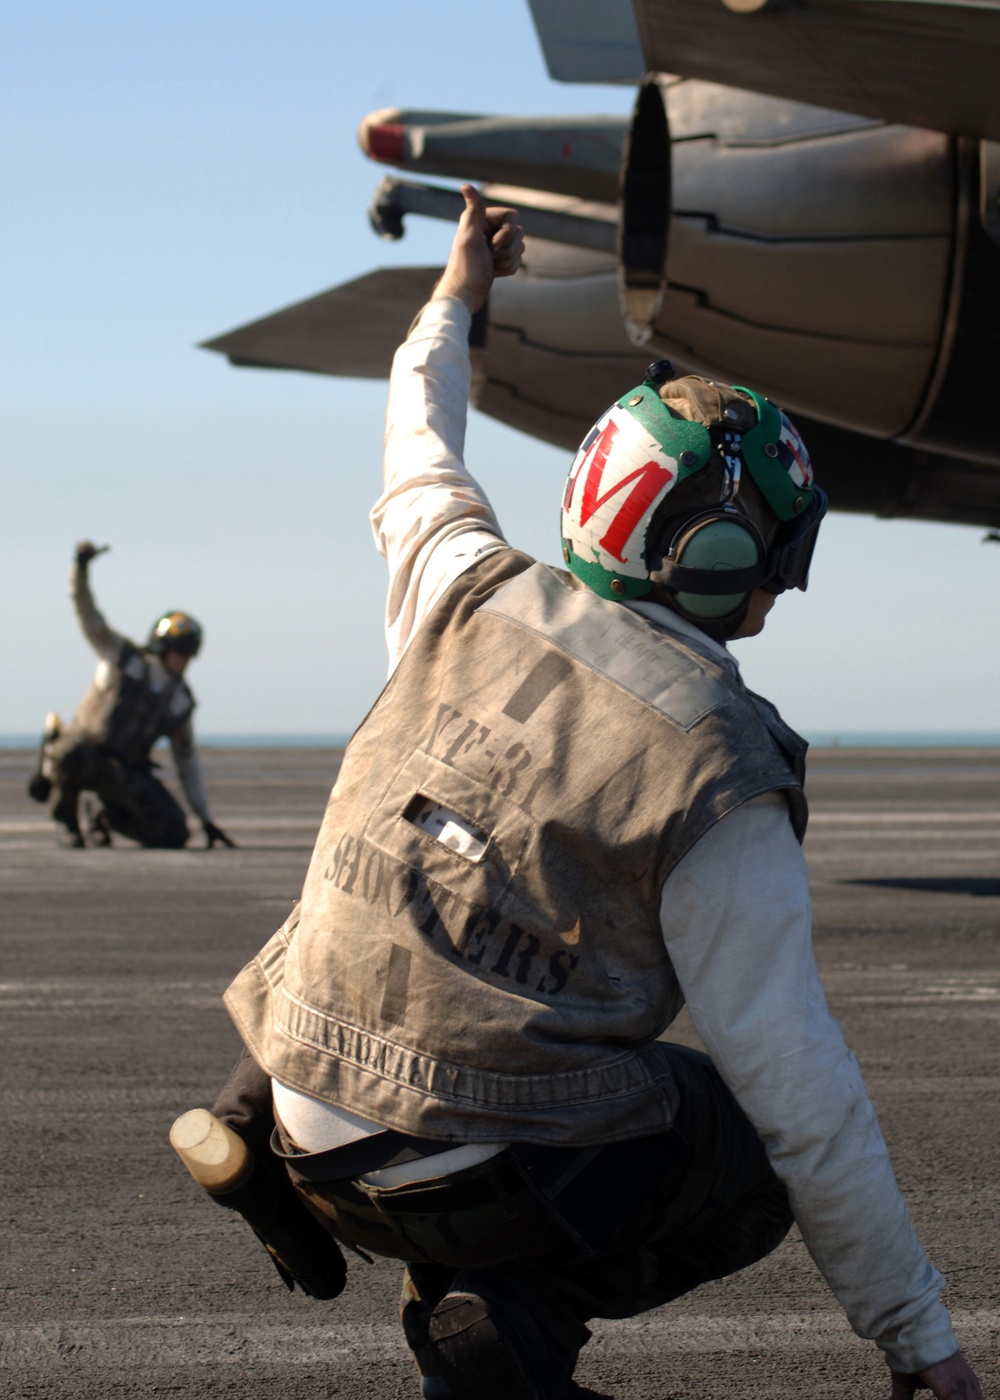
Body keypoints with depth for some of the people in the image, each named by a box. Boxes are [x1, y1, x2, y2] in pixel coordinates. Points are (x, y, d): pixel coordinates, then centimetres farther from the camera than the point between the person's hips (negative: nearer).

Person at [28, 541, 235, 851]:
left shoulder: (180, 699, 7)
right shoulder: (122, 656, -2)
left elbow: (187, 761, 12)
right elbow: (87, 612, -11)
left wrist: (206, 821, 8)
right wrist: (81, 567, -30)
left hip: (127, 772, 4)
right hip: (86, 751, -4)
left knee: (174, 834, -15)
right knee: (72, 755, -43)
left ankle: (107, 818, 16)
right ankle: (65, 812, -7)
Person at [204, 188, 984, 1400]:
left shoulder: (473, 596, -1)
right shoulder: (723, 786, -15)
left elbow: (420, 460, 25)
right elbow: (796, 1086, -13)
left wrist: (458, 296, 44)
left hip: (310, 1124, 6)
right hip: (485, 1180, -6)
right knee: (771, 1155, 20)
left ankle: (460, 1298, 14)